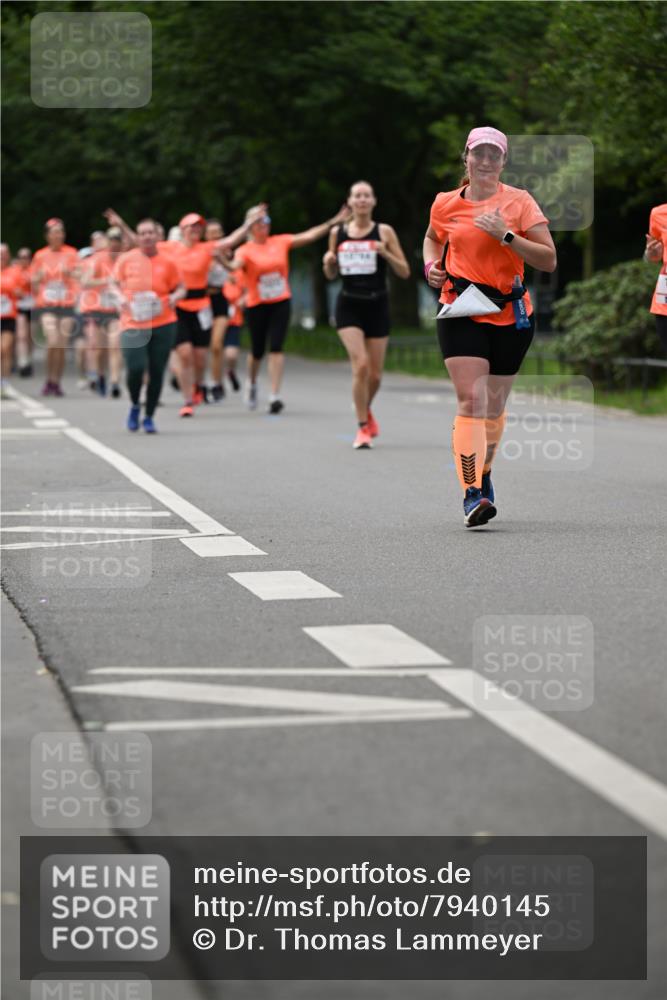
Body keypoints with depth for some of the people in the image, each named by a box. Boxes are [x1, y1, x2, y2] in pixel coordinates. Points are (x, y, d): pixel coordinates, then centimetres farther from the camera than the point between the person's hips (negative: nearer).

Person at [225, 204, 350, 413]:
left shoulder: (280, 242, 3)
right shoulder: (246, 250, -5)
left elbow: (308, 236, 1)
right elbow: (235, 265, -25)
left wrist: (333, 222, -7)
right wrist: (224, 262, -48)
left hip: (281, 303, 1)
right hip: (256, 306, -1)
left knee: (276, 348, -10)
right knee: (257, 351, 8)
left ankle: (275, 396, -11)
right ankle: (252, 384, 39)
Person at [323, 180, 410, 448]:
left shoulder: (384, 232, -1)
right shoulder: (337, 233, 4)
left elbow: (405, 272, -2)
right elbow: (331, 275, 14)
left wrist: (385, 253, -18)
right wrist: (328, 262, -8)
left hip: (377, 306, 0)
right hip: (349, 306, 0)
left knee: (375, 374, 7)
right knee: (360, 365, -18)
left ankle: (366, 411, 39)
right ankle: (363, 428, -5)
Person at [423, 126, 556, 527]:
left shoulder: (519, 201, -2)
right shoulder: (446, 204, 5)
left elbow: (549, 260, -8)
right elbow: (432, 238, 28)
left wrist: (506, 236, -18)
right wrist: (431, 265, 8)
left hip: (510, 315, 0)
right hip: (461, 313, 0)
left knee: (494, 405, 11)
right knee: (472, 400, -16)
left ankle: (484, 474, 36)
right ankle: (472, 493, -19)